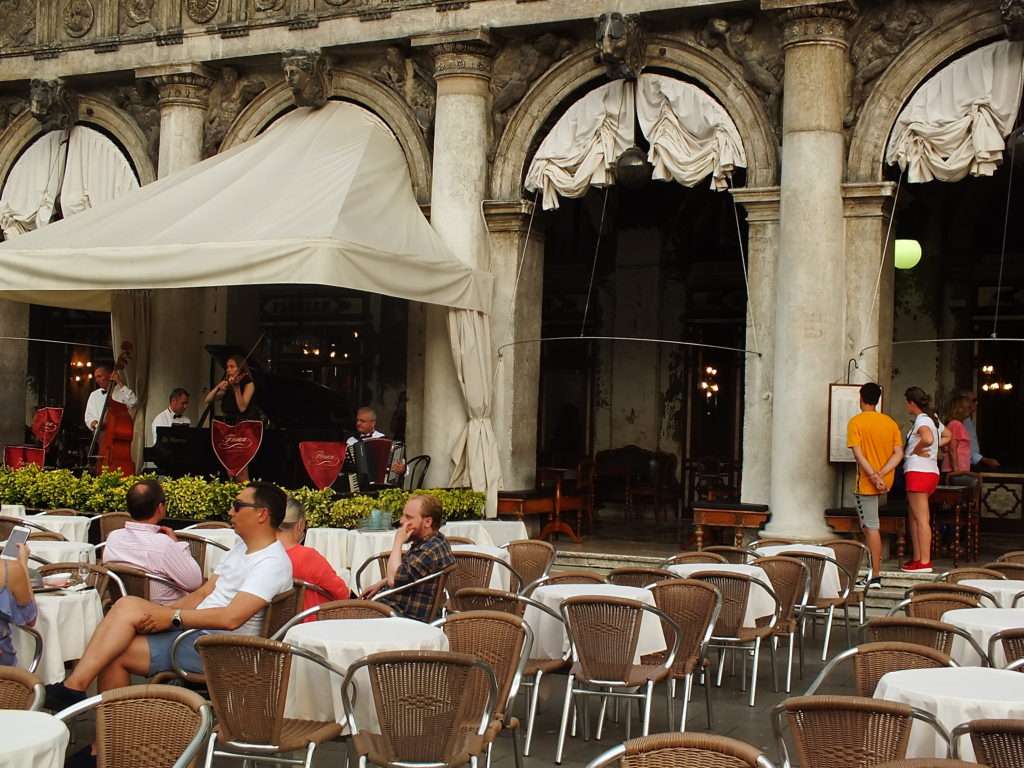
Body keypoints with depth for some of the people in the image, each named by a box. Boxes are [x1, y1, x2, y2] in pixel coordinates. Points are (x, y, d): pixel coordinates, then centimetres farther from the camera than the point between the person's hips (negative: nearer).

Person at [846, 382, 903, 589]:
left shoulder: (856, 422, -8)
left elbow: (858, 453, -18)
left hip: (867, 483, -6)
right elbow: (898, 454, -1)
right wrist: (881, 474, -10)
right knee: (870, 524, 22)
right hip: (885, 483, 6)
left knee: (871, 527, -6)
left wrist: (874, 476, -20)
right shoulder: (891, 422, 7)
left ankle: (875, 577, -8)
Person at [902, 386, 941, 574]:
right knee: (914, 517, 16)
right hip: (931, 472, 10)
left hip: (919, 472, -10)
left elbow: (928, 439, -34)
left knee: (921, 519, -8)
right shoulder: (933, 418, 15)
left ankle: (925, 562, -7)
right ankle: (917, 558, 19)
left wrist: (915, 451, -16)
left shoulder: (922, 420, -13)